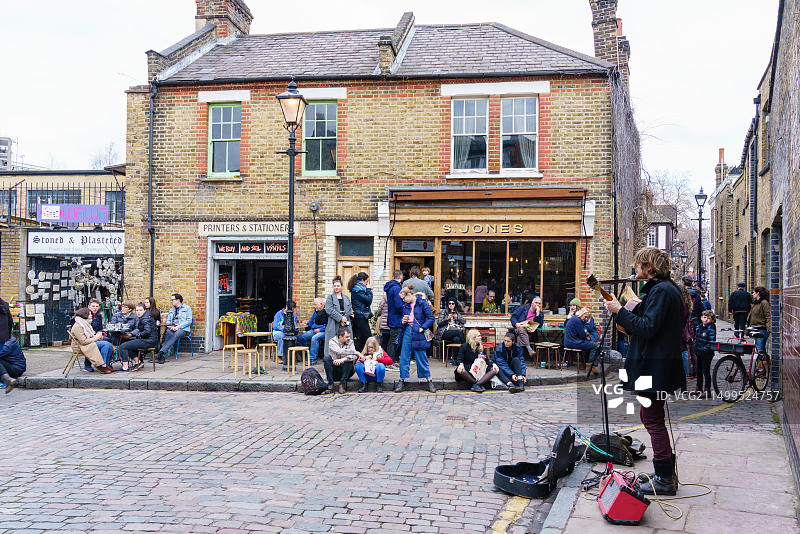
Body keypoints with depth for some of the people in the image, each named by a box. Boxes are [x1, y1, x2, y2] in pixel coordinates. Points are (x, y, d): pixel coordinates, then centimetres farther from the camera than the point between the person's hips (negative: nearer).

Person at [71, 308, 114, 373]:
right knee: (105, 344, -25)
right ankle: (101, 365, -18)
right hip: (81, 346, -9)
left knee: (109, 345, -10)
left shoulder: (85, 323, 13)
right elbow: (84, 341, -23)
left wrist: (97, 335, -1)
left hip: (90, 342, 9)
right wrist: (96, 337, -16)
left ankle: (106, 365, -2)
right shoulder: (77, 326, -18)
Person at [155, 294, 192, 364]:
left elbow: (189, 321, -4)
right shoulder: (171, 310, 25)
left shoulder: (187, 308, 6)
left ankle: (161, 352, -47)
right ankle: (161, 357, -44)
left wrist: (178, 327, -15)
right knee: (168, 333, -33)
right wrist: (171, 326, -4)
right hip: (172, 328, 4)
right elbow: (168, 321, 20)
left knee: (176, 335, -37)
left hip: (183, 329, -4)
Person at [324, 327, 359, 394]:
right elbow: (339, 351, -29)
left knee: (349, 360, -27)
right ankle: (330, 384, -22)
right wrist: (354, 352, -32)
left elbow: (354, 356, -18)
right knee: (327, 357, -25)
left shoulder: (350, 342, -1)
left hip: (345, 370, 1)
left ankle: (342, 384, -19)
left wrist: (343, 359, -35)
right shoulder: (332, 342, -7)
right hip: (334, 370, -1)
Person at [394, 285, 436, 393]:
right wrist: (403, 321, 0)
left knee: (421, 358, 1)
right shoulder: (405, 305, 10)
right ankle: (401, 380, 12)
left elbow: (431, 318, -7)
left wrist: (422, 328, -12)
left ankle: (429, 380, 13)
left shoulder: (422, 303, -7)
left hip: (418, 334, -5)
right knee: (404, 357, 4)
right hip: (407, 332, 5)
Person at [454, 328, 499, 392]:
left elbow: (487, 359, 10)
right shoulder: (464, 347, 0)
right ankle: (480, 385, -33)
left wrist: (493, 364, -11)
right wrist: (460, 364, -30)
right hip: (467, 371, -4)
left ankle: (477, 385, -37)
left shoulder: (481, 347, 13)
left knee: (494, 370, -20)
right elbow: (459, 359, -6)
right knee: (460, 370, -37)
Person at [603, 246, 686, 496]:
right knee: (648, 415, 17)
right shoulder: (664, 288, 15)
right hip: (656, 365, 11)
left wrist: (620, 311, -18)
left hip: (655, 367, -11)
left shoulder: (661, 291, -17)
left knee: (653, 420, -3)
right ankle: (667, 472, 25)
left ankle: (665, 480, 4)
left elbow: (647, 327, -24)